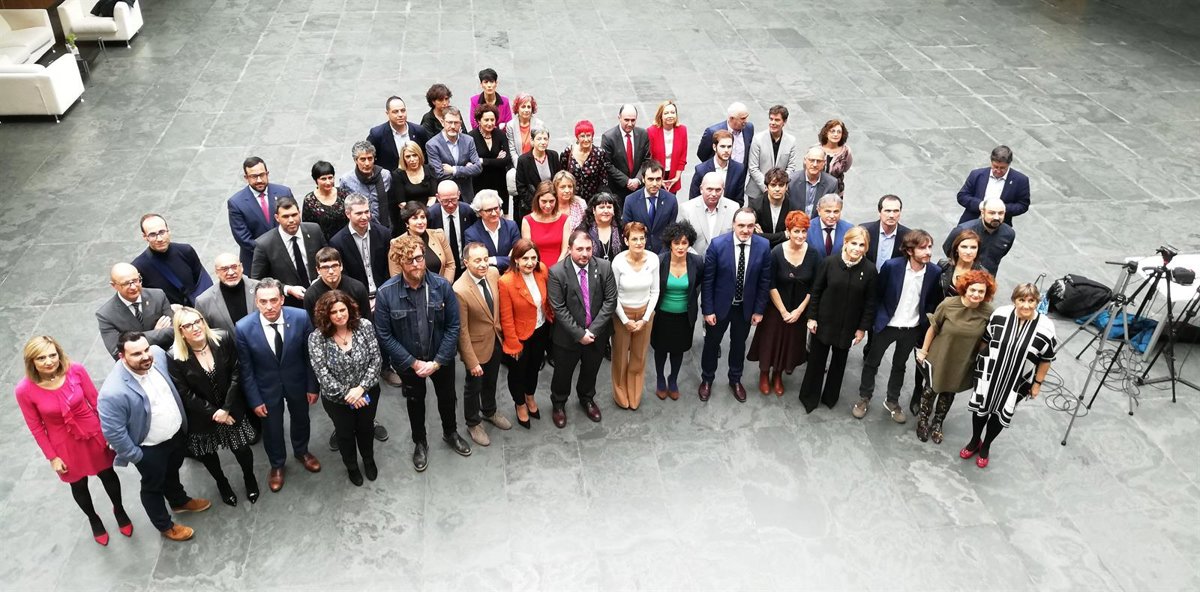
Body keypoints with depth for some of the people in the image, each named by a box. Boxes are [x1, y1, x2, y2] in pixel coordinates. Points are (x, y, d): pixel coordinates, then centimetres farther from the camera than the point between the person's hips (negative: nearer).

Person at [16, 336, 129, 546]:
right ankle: (94, 520, 52)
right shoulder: (24, 390, -24)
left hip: (94, 433, 0)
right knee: (79, 485, 23)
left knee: (107, 474, 22)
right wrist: (52, 457, -5)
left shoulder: (76, 370, -23)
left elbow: (96, 402, -9)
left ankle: (119, 510, 51)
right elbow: (36, 427, -11)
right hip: (64, 444, 0)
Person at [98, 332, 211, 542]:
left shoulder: (157, 353, -18)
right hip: (150, 448, -6)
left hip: (176, 431, 6)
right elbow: (114, 433, -25)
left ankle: (179, 501, 60)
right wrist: (134, 456, -14)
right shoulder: (113, 392, -37)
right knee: (153, 486, 22)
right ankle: (165, 526, 46)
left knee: (172, 471, 32)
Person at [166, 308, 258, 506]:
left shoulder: (224, 340, -16)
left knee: (241, 448, 12)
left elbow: (236, 373, -11)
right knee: (207, 453, 20)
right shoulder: (174, 358, -21)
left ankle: (249, 477, 45)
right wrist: (213, 413, -15)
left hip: (231, 409, 1)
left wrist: (226, 408, -16)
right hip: (202, 416, -1)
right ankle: (222, 483, 50)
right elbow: (185, 395, -16)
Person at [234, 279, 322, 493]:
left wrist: (313, 386, -4)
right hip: (267, 387, -1)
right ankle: (277, 464, 47)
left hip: (297, 382, 1)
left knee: (301, 419, 25)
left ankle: (301, 451, 56)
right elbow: (246, 369, -13)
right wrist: (254, 400, -9)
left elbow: (310, 355, -10)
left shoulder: (301, 317, -25)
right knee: (271, 428, 18)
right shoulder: (243, 328, -26)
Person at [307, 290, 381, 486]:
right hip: (336, 399, -1)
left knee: (366, 428, 24)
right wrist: (346, 394, -23)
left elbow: (376, 360, -15)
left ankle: (369, 460, 54)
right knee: (345, 433, 21)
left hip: (367, 393, 1)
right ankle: (351, 466, 50)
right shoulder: (316, 338, -20)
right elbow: (322, 373, -21)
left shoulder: (365, 326, -16)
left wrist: (361, 388, -23)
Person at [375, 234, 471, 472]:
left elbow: (453, 326, -14)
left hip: (441, 358, 1)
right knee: (415, 402, 22)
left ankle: (450, 433, 52)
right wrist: (413, 362, -17)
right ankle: (419, 442, 48)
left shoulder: (442, 285, -20)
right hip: (408, 361, -1)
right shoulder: (386, 293, -23)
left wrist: (438, 361, -17)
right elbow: (384, 335, -16)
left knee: (447, 397, 22)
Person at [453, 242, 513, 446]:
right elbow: (462, 330, -24)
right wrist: (472, 361, -19)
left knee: (491, 381, 28)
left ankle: (489, 412, 54)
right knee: (474, 386, 18)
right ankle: (473, 423, 43)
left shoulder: (493, 273, -13)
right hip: (476, 345, -6)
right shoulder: (460, 290, -32)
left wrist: (500, 330, 12)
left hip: (495, 340, 6)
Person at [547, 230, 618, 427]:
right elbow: (558, 308, -18)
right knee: (562, 373, 17)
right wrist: (579, 333, -19)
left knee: (591, 371, 24)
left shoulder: (604, 267, -12)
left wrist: (593, 330, -16)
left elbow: (610, 300, -10)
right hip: (568, 335, -2)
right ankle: (559, 404, 45)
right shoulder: (557, 272, -19)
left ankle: (587, 399, 53)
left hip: (597, 333, 2)